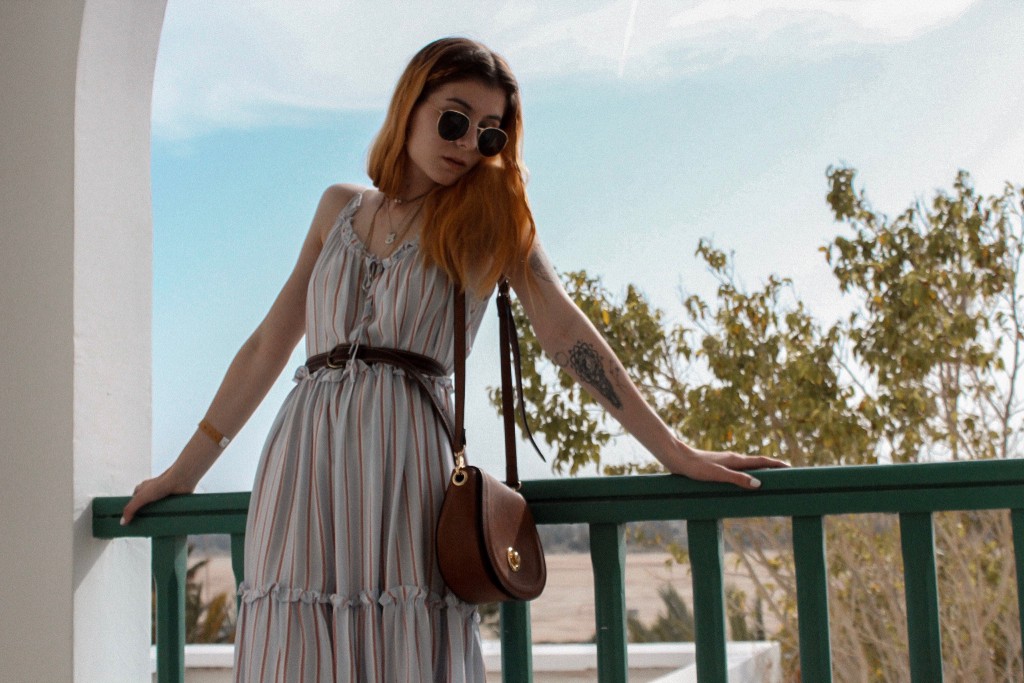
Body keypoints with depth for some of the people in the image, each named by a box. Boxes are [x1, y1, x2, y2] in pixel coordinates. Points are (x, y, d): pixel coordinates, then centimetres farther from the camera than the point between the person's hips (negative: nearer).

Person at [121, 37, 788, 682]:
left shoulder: (491, 212, 10)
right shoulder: (342, 207, 18)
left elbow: (564, 328, 2)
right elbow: (269, 344, 20)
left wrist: (675, 452, -6)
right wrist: (185, 469, 21)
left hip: (408, 462, -3)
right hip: (304, 459, 3)